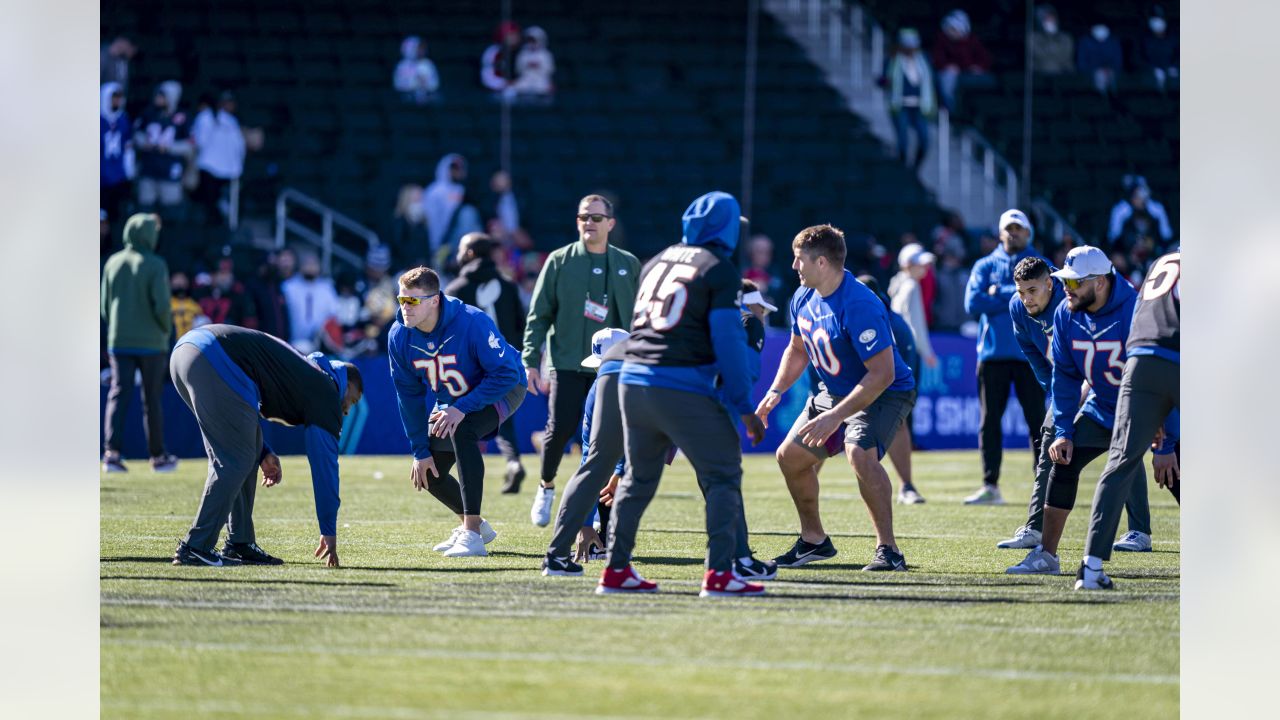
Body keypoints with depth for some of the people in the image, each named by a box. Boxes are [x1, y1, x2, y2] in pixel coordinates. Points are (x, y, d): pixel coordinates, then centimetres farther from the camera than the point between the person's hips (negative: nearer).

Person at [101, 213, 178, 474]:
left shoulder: (113, 263, 5)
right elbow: (162, 306, -15)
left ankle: (112, 452, -16)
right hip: (151, 342, -3)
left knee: (118, 395, -1)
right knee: (152, 399, 7)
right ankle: (158, 456, 15)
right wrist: (166, 328, 2)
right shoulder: (155, 265, -10)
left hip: (118, 342, 3)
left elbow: (105, 305, 8)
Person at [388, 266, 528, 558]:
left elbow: (506, 374, -31)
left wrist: (462, 408, -38)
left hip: (503, 391, -7)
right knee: (427, 473, -1)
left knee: (461, 431, -35)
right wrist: (420, 451, -8)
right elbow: (409, 394, -6)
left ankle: (472, 534, -33)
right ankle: (474, 524, 28)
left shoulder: (472, 323, -34)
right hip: (449, 401, 7)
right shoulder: (400, 336, -17)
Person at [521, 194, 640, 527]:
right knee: (560, 428, -12)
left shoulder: (628, 265, 9)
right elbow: (539, 315, 4)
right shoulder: (560, 262, 3)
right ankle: (546, 487, 15)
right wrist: (531, 361, -3)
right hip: (566, 363, -2)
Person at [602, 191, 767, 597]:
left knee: (639, 477, 18)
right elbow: (728, 342, -9)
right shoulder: (720, 271, -5)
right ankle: (718, 574, -9)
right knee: (723, 477, 0)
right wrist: (744, 406, -5)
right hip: (683, 388, -7)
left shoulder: (657, 262, 16)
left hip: (633, 381, 7)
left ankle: (616, 571, 19)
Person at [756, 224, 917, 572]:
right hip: (834, 391, 9)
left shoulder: (858, 306, -31)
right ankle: (814, 541, 28)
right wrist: (775, 393, 1)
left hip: (886, 393, -9)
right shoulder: (804, 298, -3)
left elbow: (882, 373, -33)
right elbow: (797, 350, 16)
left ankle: (888, 550, -24)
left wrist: (836, 417, -34)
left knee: (860, 453, -33)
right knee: (790, 455, 10)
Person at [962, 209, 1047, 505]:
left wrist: (1000, 293, -8)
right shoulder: (985, 266, 12)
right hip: (993, 354, 2)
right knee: (990, 421, 1)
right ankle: (990, 486, 4)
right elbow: (973, 303, -3)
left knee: (1037, 419, -4)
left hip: (1029, 354, -2)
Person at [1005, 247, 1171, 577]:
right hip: (1103, 408, 5)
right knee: (1063, 462, -2)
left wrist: (1166, 446, -28)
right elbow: (1065, 376, 1)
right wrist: (1063, 432, -5)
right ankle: (1046, 555, 5)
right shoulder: (1066, 315, -10)